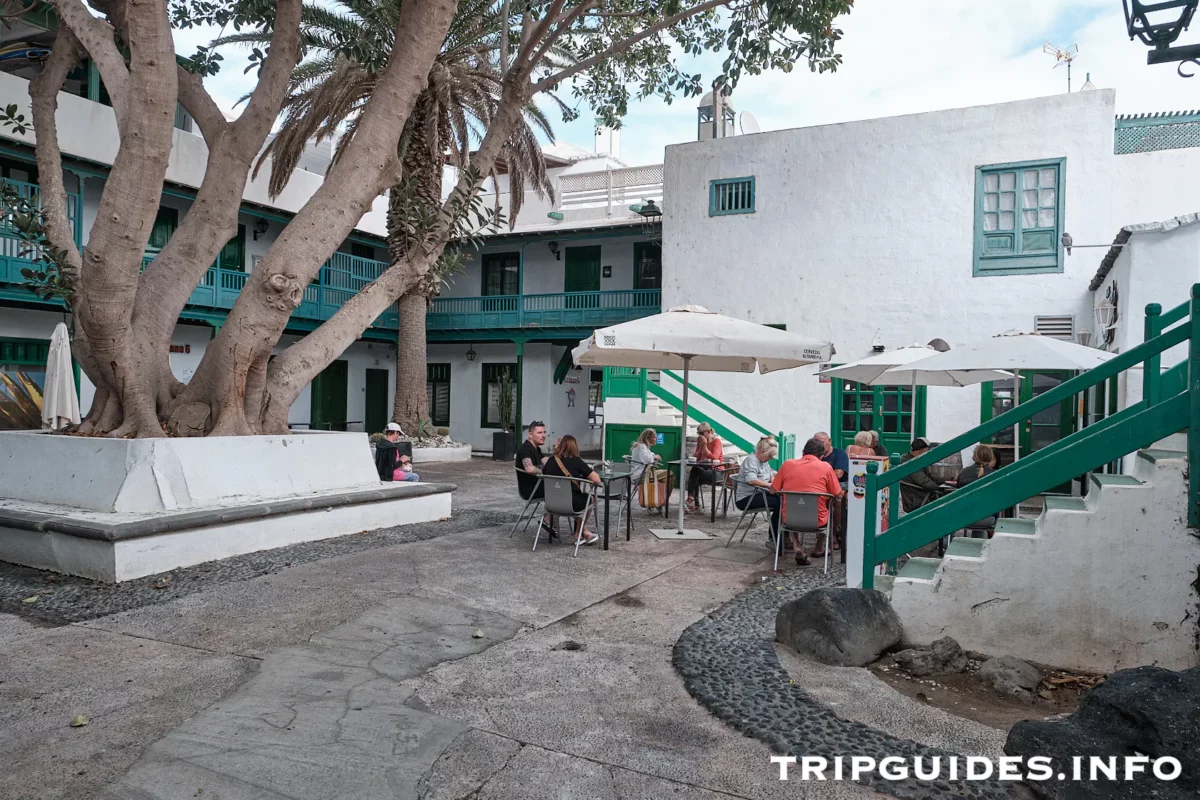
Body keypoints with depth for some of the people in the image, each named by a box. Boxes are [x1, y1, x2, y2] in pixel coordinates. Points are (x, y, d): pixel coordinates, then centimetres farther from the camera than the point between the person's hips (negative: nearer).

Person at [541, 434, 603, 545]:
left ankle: (582, 533, 31)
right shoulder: (576, 461, -10)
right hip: (571, 504, -5)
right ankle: (581, 533, 35)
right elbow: (596, 480, -13)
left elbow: (543, 473, 22)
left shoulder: (551, 460, 1)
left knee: (582, 498, 31)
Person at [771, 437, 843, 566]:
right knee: (831, 507, 31)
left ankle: (797, 548, 16)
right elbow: (838, 495, 2)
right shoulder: (825, 466, -4)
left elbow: (773, 490, 7)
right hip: (817, 521, -1)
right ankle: (821, 549, 41)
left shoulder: (787, 464, 0)